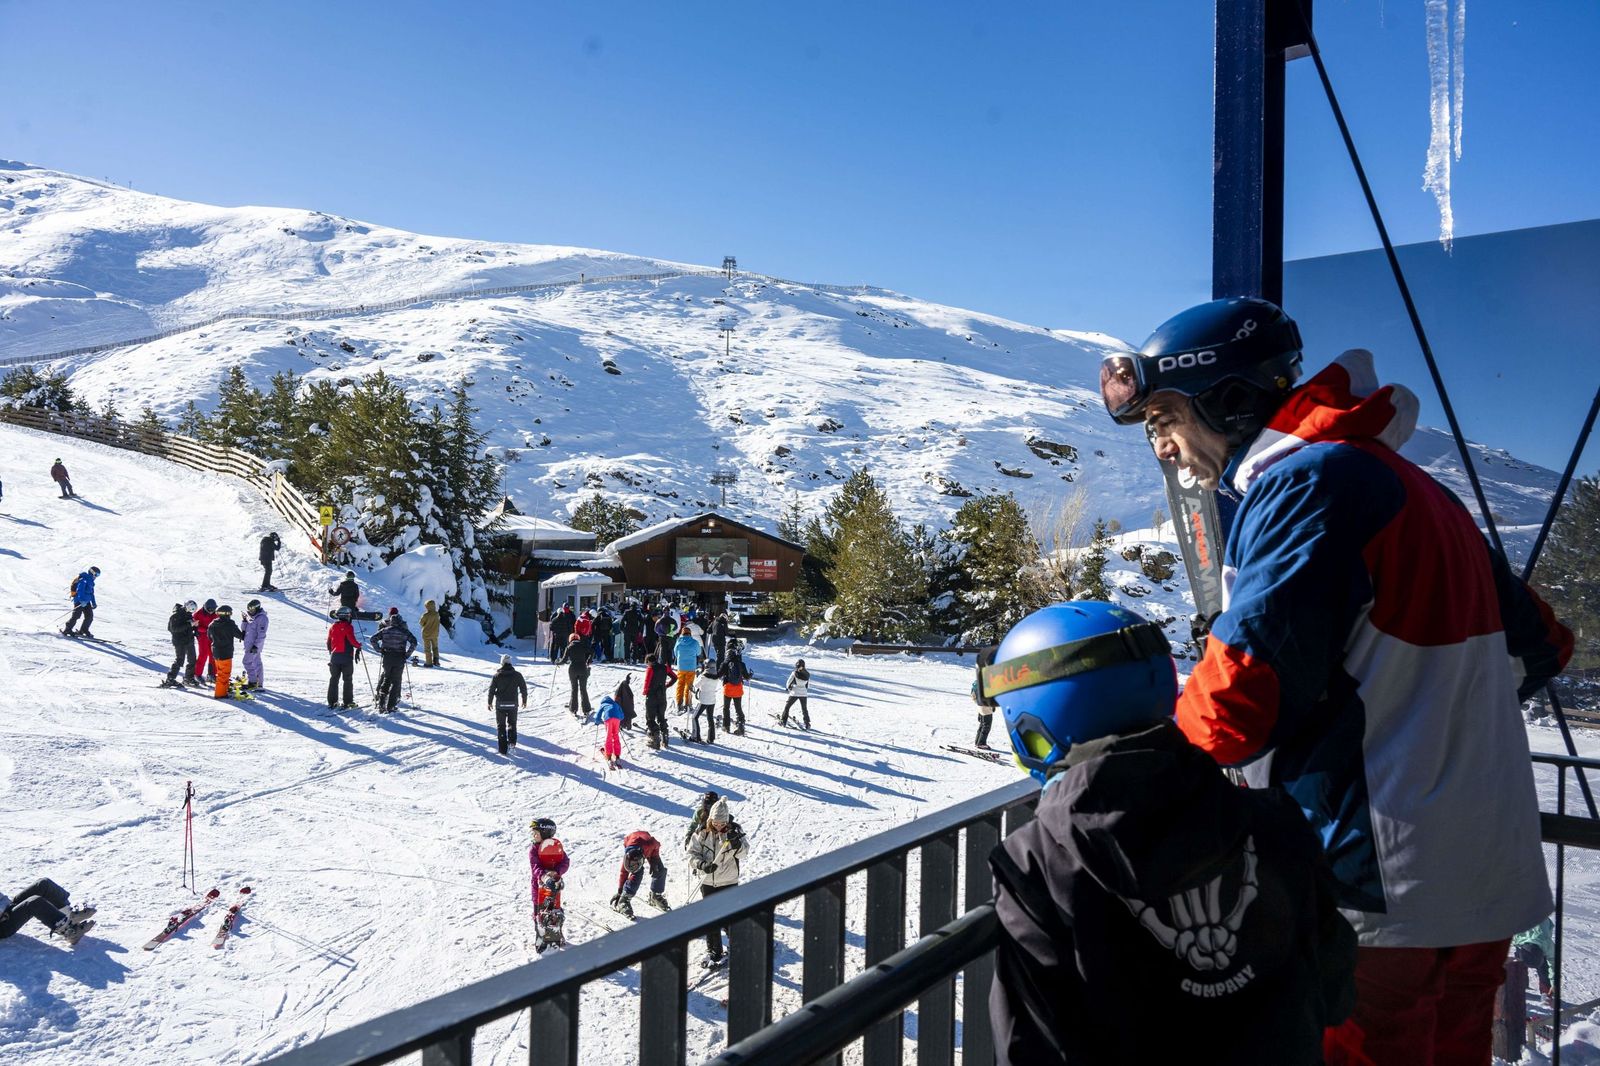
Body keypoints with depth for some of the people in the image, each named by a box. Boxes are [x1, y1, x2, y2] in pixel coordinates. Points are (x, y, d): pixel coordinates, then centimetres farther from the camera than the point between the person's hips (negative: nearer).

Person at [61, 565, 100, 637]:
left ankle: (83, 631, 13)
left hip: (86, 601, 9)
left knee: (90, 616, 5)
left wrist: (94, 603, 28)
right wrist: (82, 600, -36)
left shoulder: (90, 581, 18)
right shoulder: (83, 580, -12)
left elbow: (91, 593, 27)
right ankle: (67, 630, -5)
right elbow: (80, 591, -25)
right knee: (76, 616, -12)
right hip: (79, 601, -9)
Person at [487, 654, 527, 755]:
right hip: (513, 704, 1)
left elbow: (491, 689, -2)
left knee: (500, 725, 8)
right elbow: (523, 688, 1)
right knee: (512, 723, 22)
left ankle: (503, 748, 5)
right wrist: (524, 701, 14)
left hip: (500, 704, -1)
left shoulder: (497, 675, -5)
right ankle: (512, 741, 11)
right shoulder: (517, 675, -3)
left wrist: (490, 702, 10)